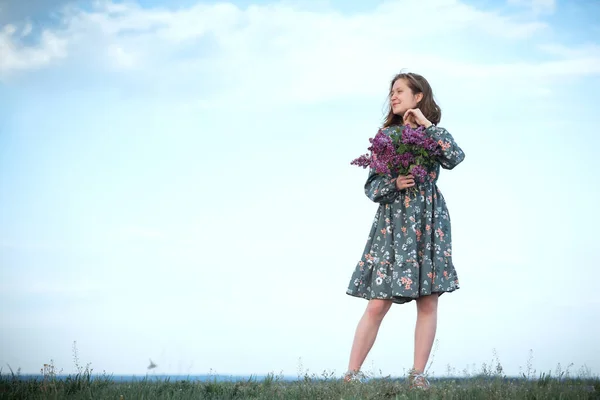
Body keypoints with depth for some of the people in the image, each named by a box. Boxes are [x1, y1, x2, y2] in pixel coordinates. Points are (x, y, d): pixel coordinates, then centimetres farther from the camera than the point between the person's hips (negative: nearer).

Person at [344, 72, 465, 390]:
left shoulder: (434, 134, 7)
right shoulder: (386, 135, 9)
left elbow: (455, 158, -15)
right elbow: (370, 187, 5)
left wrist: (428, 125, -12)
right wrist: (395, 184, -14)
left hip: (429, 223, 0)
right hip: (392, 223, 0)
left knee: (428, 302, -2)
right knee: (377, 304, -6)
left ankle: (418, 375, 5)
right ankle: (352, 374, -2)